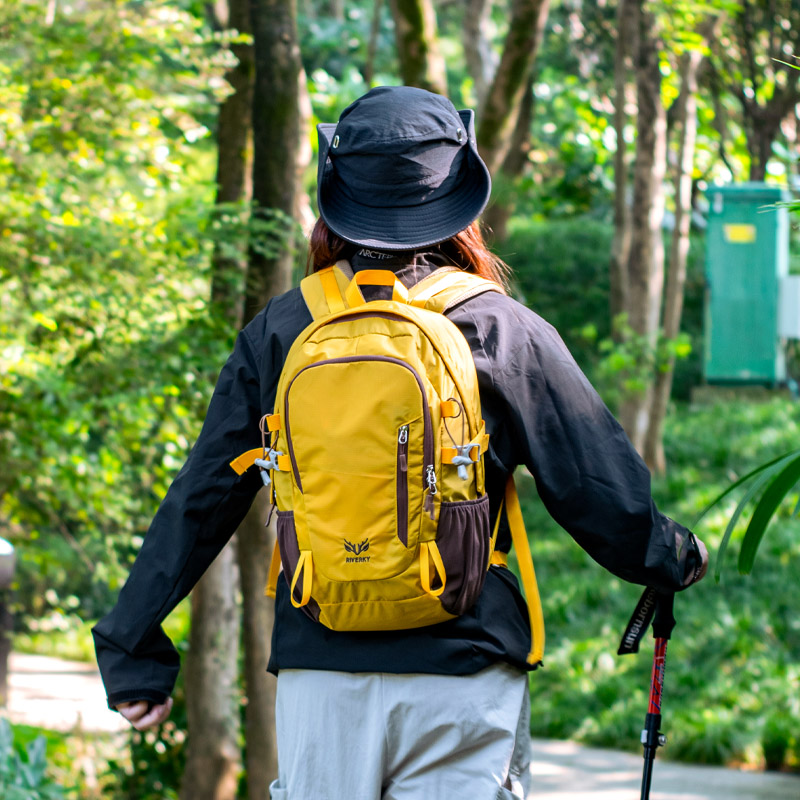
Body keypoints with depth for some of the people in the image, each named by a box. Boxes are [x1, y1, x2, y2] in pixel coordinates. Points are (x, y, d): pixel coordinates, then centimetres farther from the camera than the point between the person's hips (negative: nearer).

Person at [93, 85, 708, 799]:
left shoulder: (280, 331, 3)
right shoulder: (509, 334, -3)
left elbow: (199, 504, 6)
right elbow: (608, 499, 0)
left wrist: (133, 648, 14)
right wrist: (677, 561, 21)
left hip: (318, 682, 2)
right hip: (462, 682, -2)